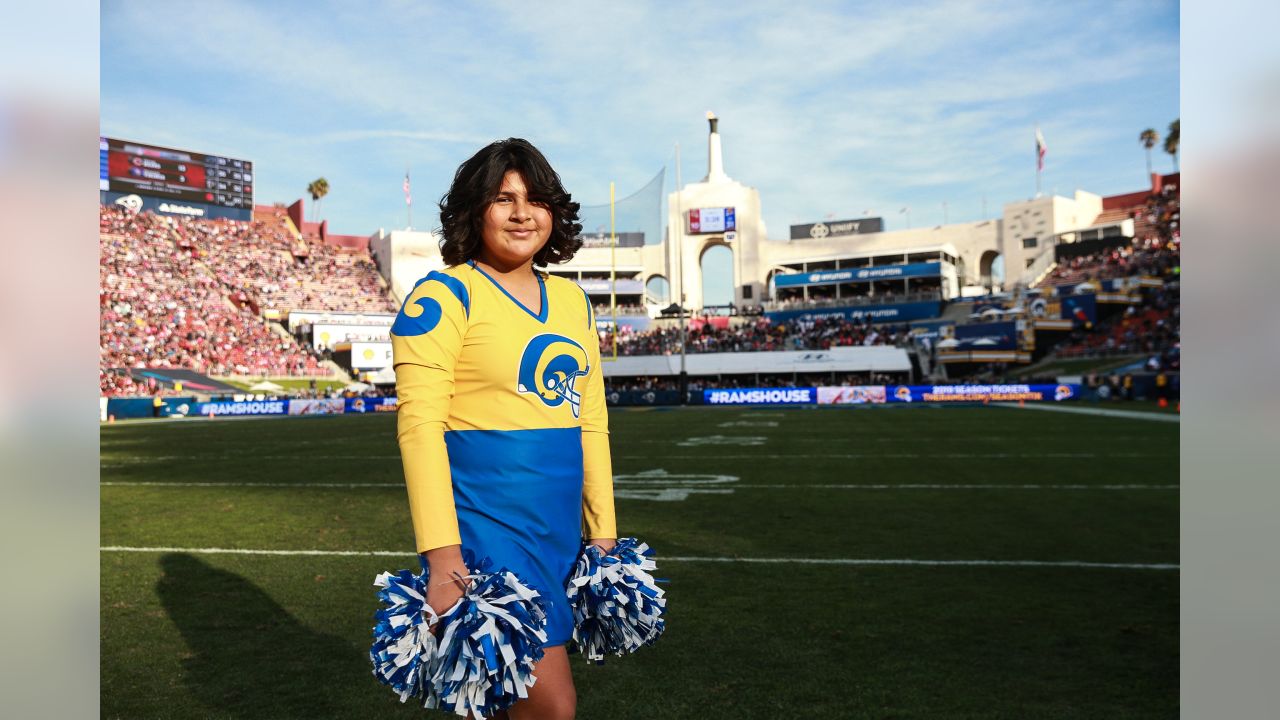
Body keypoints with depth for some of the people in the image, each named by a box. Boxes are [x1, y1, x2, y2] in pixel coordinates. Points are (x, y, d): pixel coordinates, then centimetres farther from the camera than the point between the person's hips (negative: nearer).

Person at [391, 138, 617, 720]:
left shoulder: (572, 300, 12)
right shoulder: (445, 295, -7)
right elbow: (419, 424, -14)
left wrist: (603, 530, 14)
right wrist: (443, 557, -18)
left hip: (560, 529, 6)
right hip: (485, 525, -6)